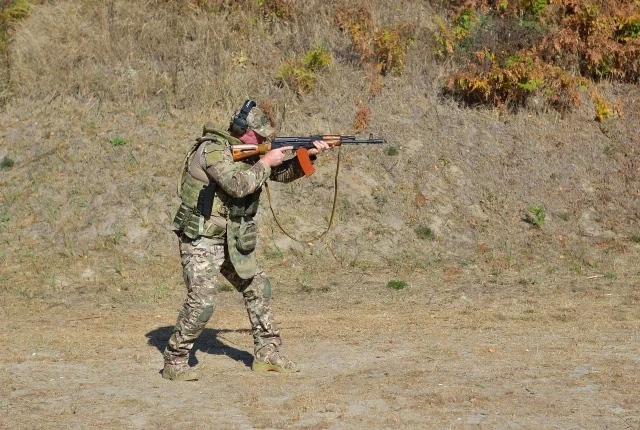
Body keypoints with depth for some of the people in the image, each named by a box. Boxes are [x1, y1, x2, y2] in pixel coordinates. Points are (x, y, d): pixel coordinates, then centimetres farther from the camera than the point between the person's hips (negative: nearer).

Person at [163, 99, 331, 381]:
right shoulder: (213, 150, -18)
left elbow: (284, 173, 14)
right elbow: (238, 185, -31)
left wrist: (308, 156, -2)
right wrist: (266, 162, -19)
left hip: (229, 241, 9)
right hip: (200, 241, -9)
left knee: (257, 288, 11)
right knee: (201, 302, -17)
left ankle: (267, 354, 21)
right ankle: (174, 363, -3)